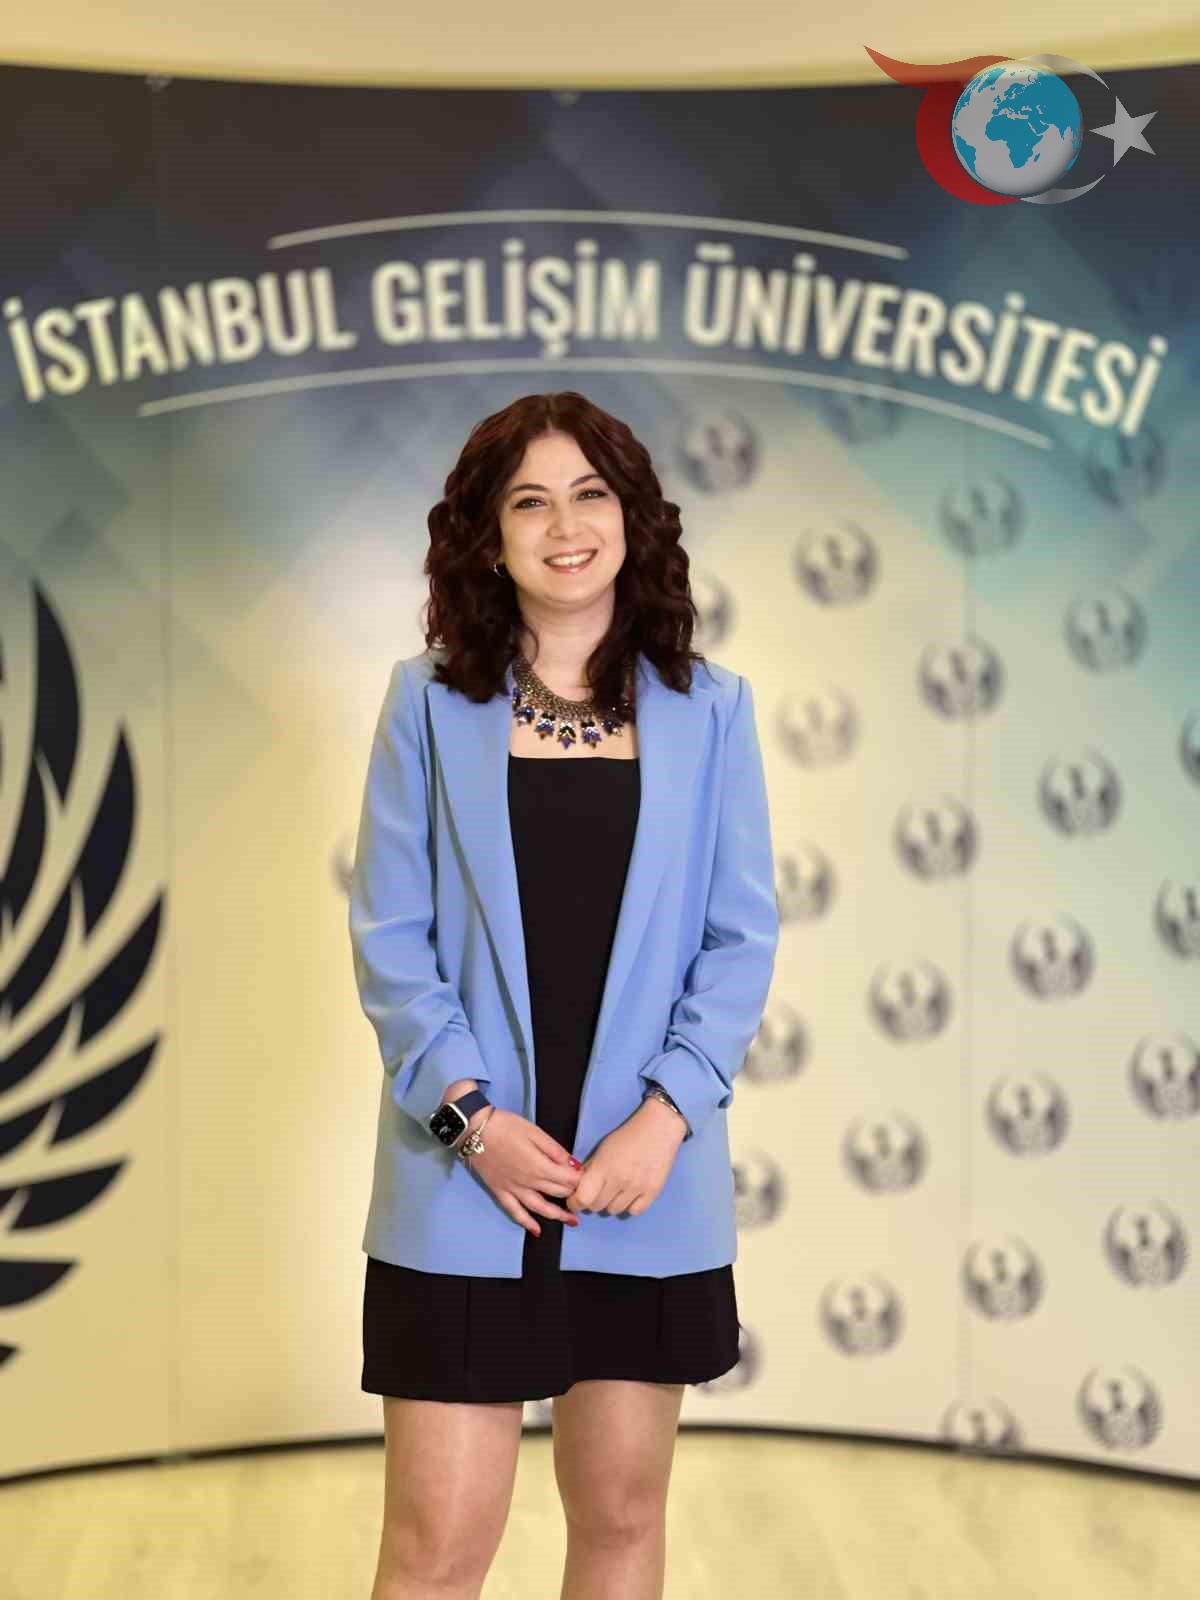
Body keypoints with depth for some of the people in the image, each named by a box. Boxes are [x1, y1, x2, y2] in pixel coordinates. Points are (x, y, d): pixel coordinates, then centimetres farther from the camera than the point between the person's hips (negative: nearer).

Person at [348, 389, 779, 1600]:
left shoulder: (707, 708, 4)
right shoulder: (428, 701, 2)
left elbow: (742, 936, 1)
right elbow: (389, 934, -1)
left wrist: (668, 1112, -11)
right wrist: (468, 1113, -11)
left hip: (650, 1180, 1)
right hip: (463, 1180, -1)